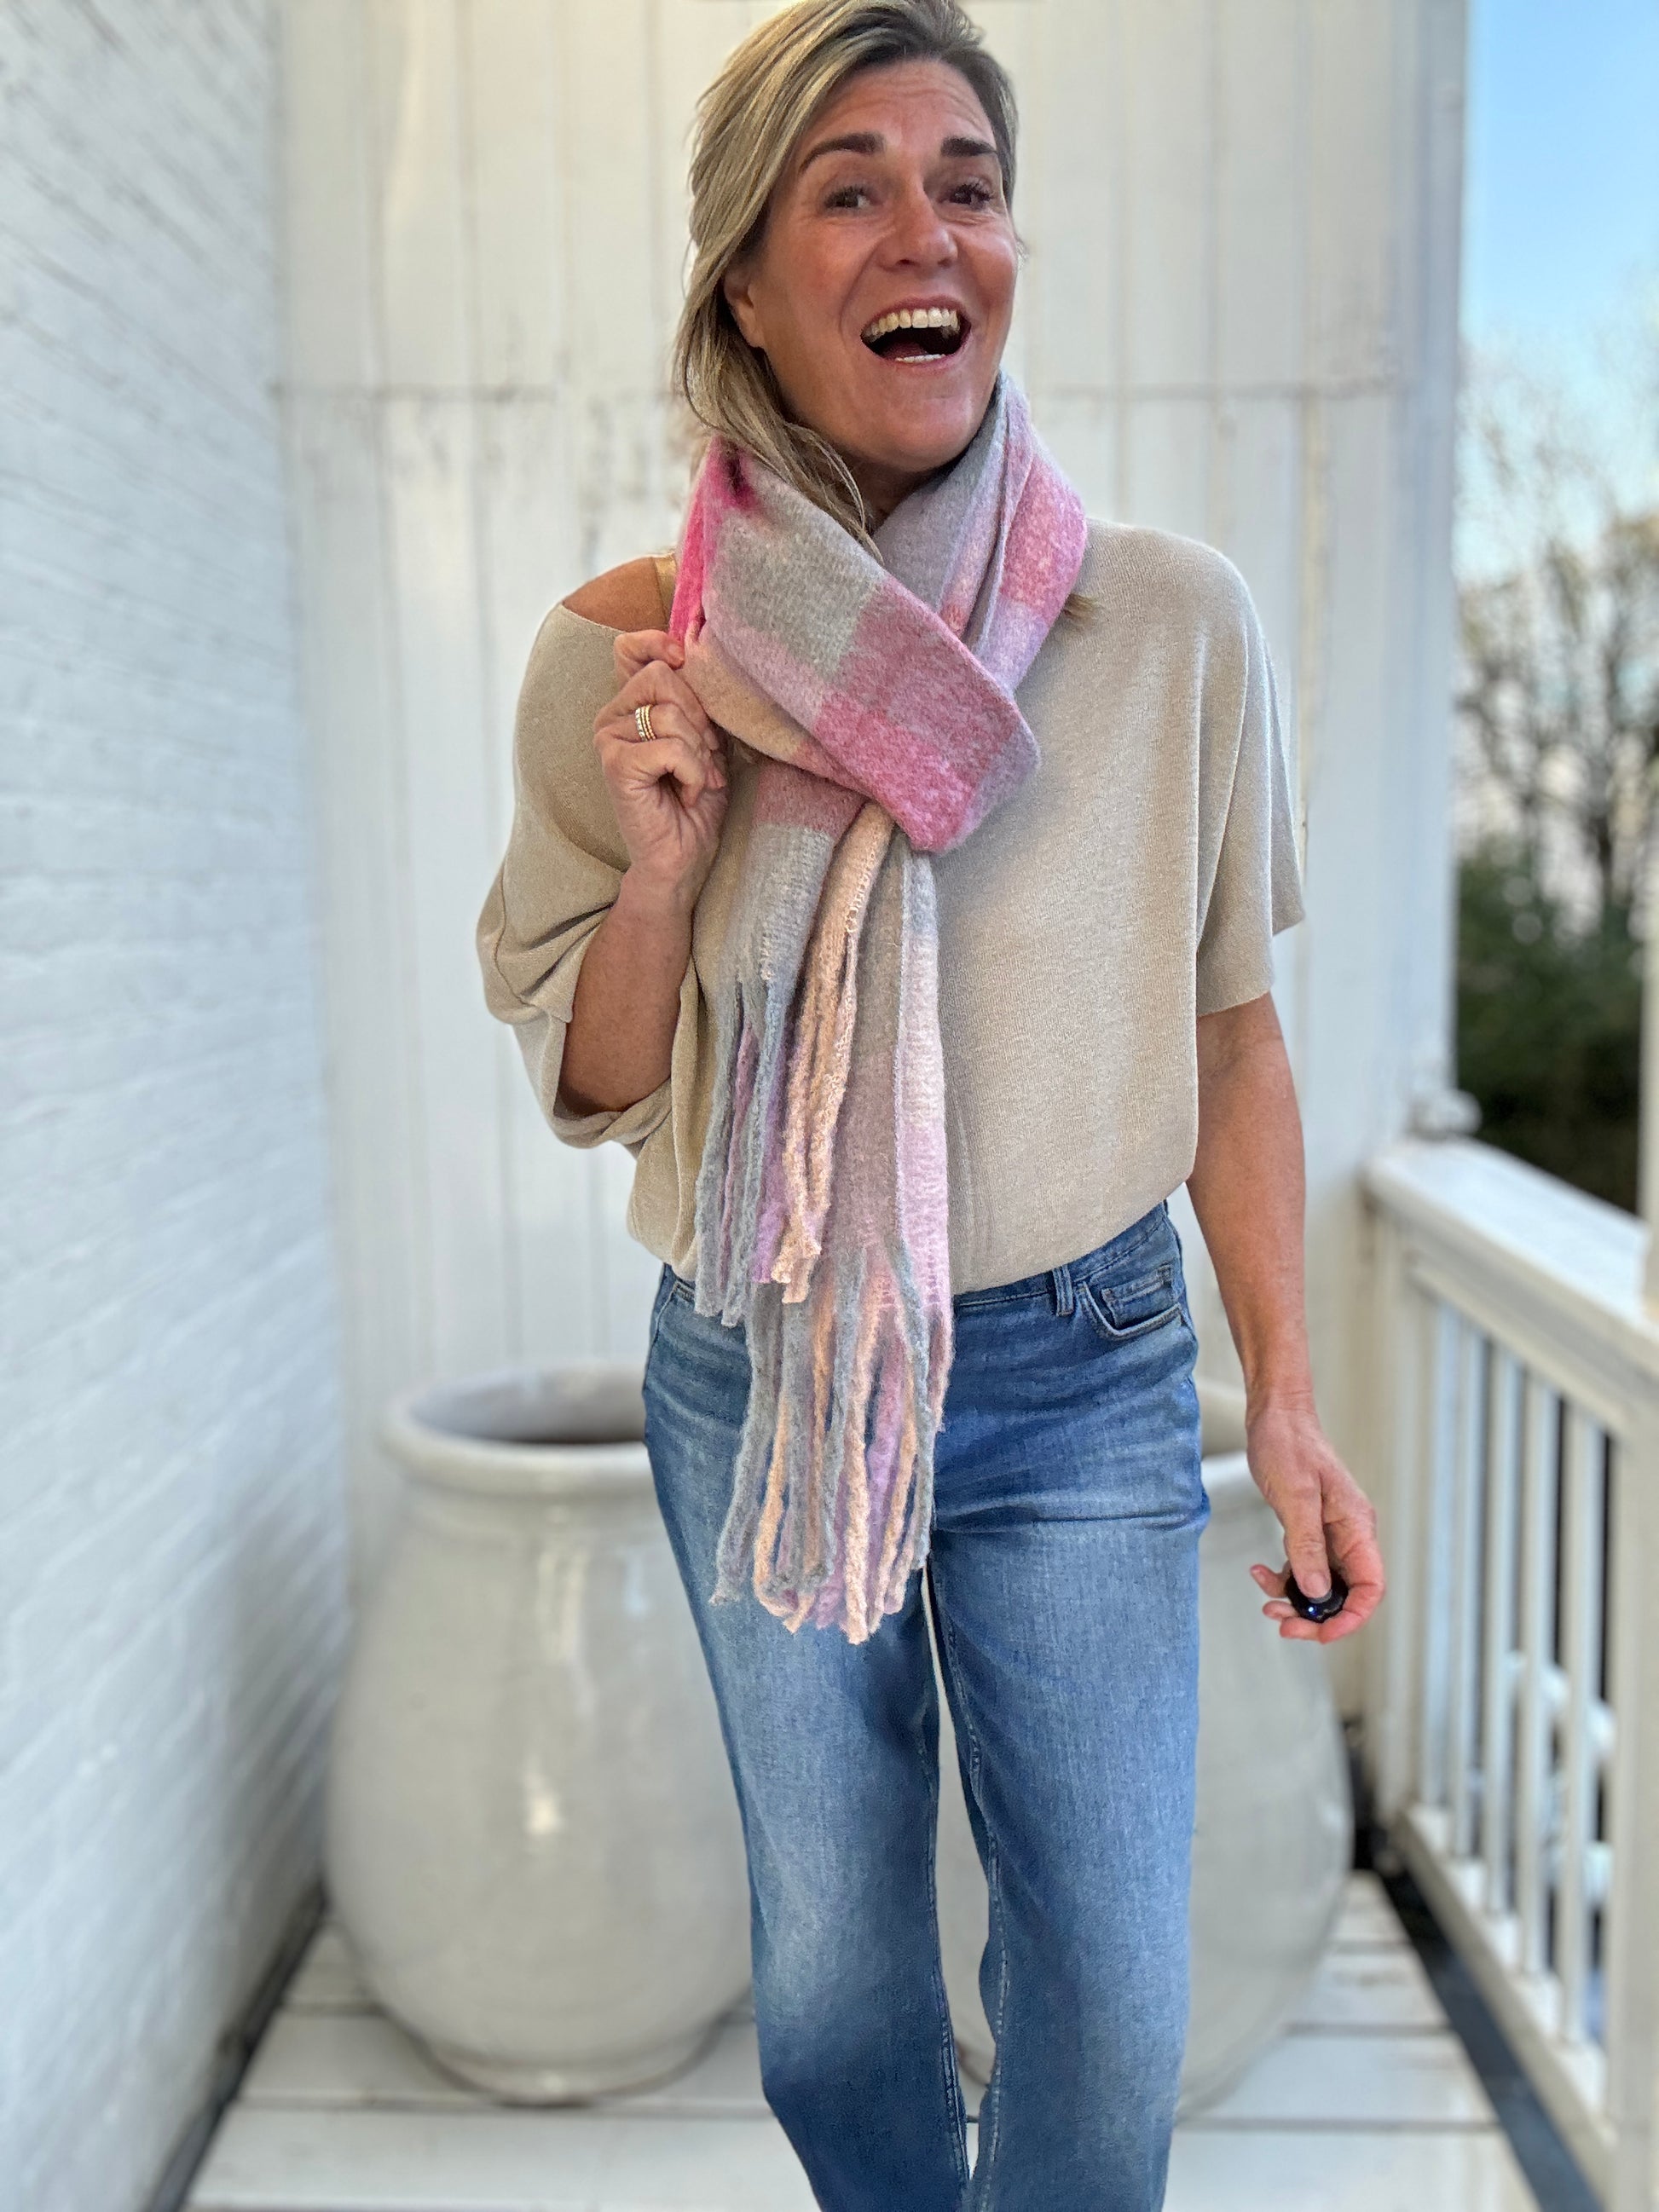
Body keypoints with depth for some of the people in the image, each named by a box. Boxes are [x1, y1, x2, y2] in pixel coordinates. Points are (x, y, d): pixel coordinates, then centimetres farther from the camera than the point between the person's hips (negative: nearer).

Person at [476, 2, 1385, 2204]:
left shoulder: (1174, 623, -9)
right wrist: (660, 875, -20)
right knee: (832, 1963, 19)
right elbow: (587, 1086, 0)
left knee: (1115, 1985, 11)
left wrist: (1290, 1402, -2)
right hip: (755, 1381, 1)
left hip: (1086, 1378, 0)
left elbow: (1228, 1031, 0)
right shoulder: (625, 653, -8)